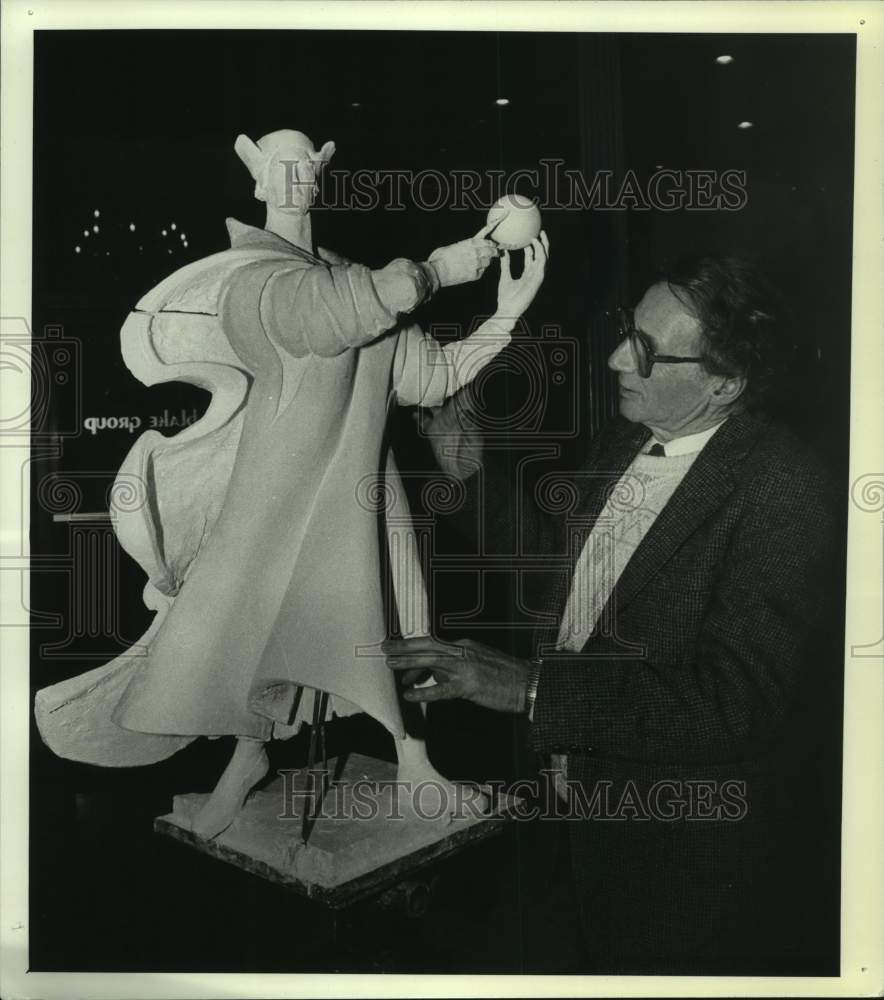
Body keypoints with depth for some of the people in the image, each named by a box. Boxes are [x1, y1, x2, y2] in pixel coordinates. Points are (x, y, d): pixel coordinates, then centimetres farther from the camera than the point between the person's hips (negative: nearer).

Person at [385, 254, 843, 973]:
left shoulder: (788, 496, -27)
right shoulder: (625, 443, -3)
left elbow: (735, 700, -32)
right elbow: (564, 560, 11)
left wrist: (530, 685, -34)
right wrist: (479, 473, 0)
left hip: (698, 854, -7)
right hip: (592, 807, 7)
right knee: (605, 961, 29)